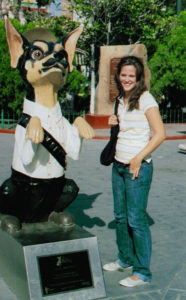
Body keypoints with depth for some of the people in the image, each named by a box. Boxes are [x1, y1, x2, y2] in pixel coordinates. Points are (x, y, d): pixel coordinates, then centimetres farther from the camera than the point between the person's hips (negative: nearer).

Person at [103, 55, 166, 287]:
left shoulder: (145, 99, -11)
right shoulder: (122, 99, 13)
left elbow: (160, 134, -16)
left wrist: (138, 159, -16)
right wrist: (115, 123, 4)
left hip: (138, 166, -8)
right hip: (119, 164, 8)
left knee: (136, 219, -4)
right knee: (120, 215, 15)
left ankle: (142, 272, 7)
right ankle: (125, 258, 32)